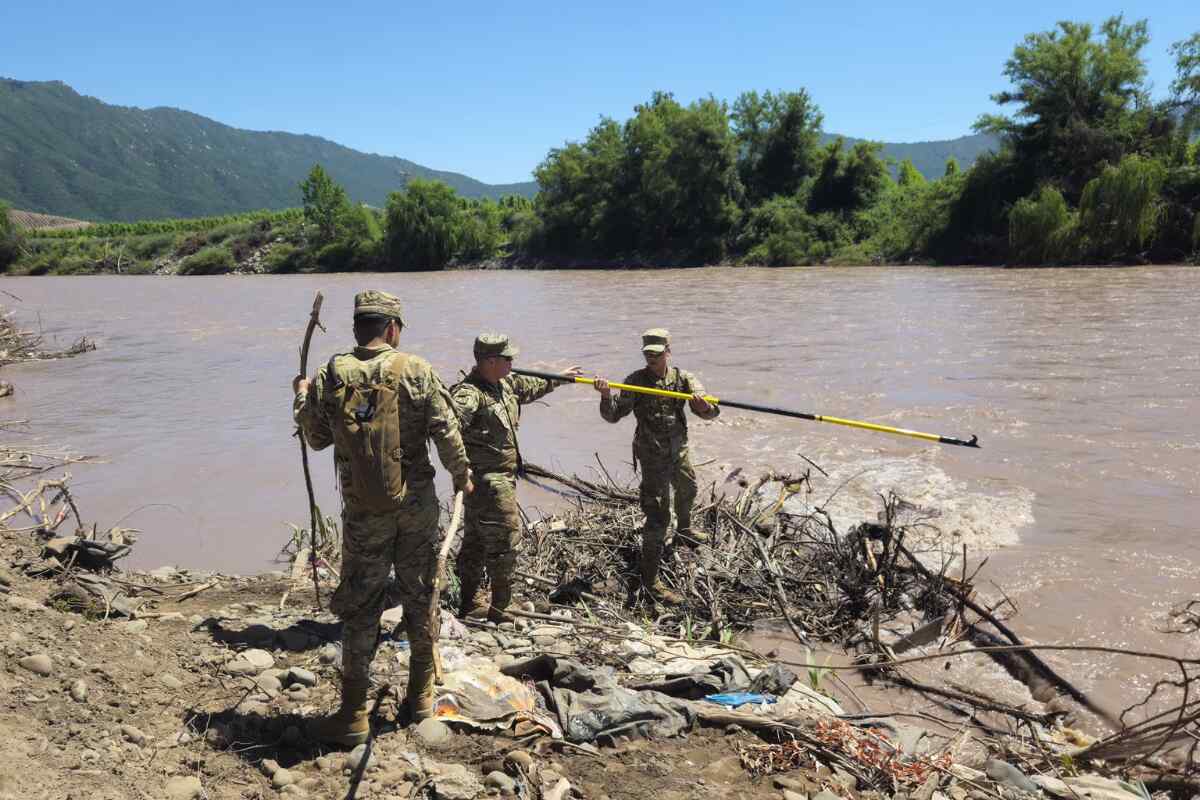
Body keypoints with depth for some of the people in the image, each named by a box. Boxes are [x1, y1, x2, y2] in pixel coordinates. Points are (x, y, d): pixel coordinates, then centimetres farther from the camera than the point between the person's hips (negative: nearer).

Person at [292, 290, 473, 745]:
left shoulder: (330, 377, -5)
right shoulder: (418, 372, -8)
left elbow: (316, 438, 7)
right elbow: (447, 434, -7)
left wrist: (302, 398, 25)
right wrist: (462, 476, 10)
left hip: (363, 512, 0)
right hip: (417, 507, 0)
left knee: (360, 609, 8)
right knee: (419, 599, 15)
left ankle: (354, 715, 13)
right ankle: (422, 696, 29)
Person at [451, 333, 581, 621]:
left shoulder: (505, 383, 8)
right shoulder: (470, 392, -23)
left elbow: (530, 386, 29)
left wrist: (558, 377, 42)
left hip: (499, 476, 10)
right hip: (488, 479, -10)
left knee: (476, 539, 17)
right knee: (504, 538, -3)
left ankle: (472, 602, 29)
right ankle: (501, 606, 9)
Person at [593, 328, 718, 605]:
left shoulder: (683, 379, -5)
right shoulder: (636, 381, -14)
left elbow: (709, 413, -14)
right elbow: (613, 415, -19)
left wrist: (704, 406, -38)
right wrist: (606, 396, -39)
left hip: (679, 451, 5)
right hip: (654, 457, -5)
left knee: (688, 491, 31)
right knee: (658, 517, -11)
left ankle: (684, 530, 64)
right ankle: (650, 581, -6)